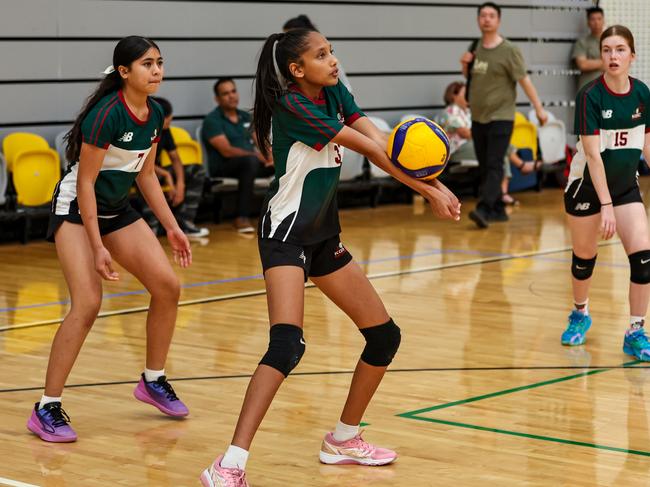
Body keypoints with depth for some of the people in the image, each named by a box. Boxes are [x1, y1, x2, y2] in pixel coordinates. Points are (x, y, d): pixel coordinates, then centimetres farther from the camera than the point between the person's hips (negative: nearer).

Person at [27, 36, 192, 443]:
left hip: (118, 210, 8)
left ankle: (154, 380, 18)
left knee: (168, 286, -2)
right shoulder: (106, 114, -24)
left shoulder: (155, 115, -1)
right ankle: (47, 409, -13)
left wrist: (172, 227, 8)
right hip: (76, 210, -8)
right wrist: (97, 247, -24)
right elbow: (85, 183, -22)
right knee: (88, 303, -21)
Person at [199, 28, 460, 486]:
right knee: (287, 343, -26)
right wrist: (428, 191, -19)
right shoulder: (292, 105, -19)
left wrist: (430, 179, -23)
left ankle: (344, 438, 28)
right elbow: (369, 149, -20)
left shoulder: (334, 93, 4)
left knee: (385, 336, 11)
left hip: (324, 236, 9)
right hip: (286, 234, -9)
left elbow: (383, 141, -8)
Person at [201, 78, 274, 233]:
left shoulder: (245, 117, 20)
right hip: (223, 167, -7)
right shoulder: (212, 120, -3)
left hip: (252, 162, 7)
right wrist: (258, 156, -21)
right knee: (251, 161, -38)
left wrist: (267, 155, -10)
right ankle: (242, 217, -38)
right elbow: (226, 151, -14)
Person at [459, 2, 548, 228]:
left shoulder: (509, 50, -8)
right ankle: (498, 210, 19)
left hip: (500, 118, -7)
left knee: (494, 166, -15)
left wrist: (538, 108, -13)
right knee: (485, 167, 10)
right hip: (478, 117, 7)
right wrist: (465, 64, 2)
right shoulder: (476, 48, 10)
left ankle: (484, 210, -26)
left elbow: (524, 79, -10)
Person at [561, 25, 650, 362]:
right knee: (584, 256, 12)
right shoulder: (590, 95, -19)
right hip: (587, 187, -3)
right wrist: (606, 205, -28)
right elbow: (592, 153, -23)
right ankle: (580, 314, 40)